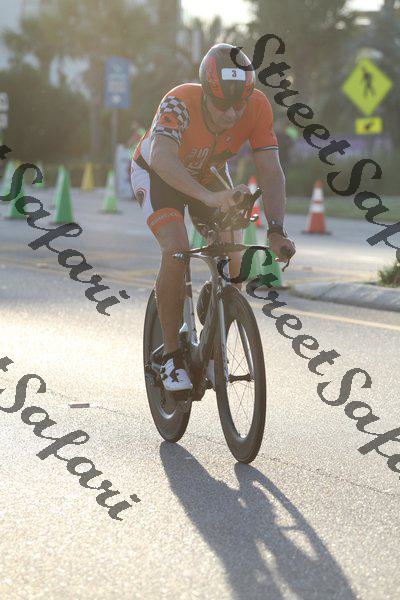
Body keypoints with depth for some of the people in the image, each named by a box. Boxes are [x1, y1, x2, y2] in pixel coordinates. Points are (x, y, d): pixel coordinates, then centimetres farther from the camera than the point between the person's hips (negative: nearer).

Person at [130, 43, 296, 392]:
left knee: (235, 257, -12)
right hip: (157, 174, -4)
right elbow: (162, 160, -55)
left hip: (208, 174, 4)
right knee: (177, 251, -27)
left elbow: (271, 172, -30)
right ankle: (172, 356, -14)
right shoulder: (180, 103, -39)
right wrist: (210, 198, -69)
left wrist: (276, 231, -44)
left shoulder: (258, 108, -29)